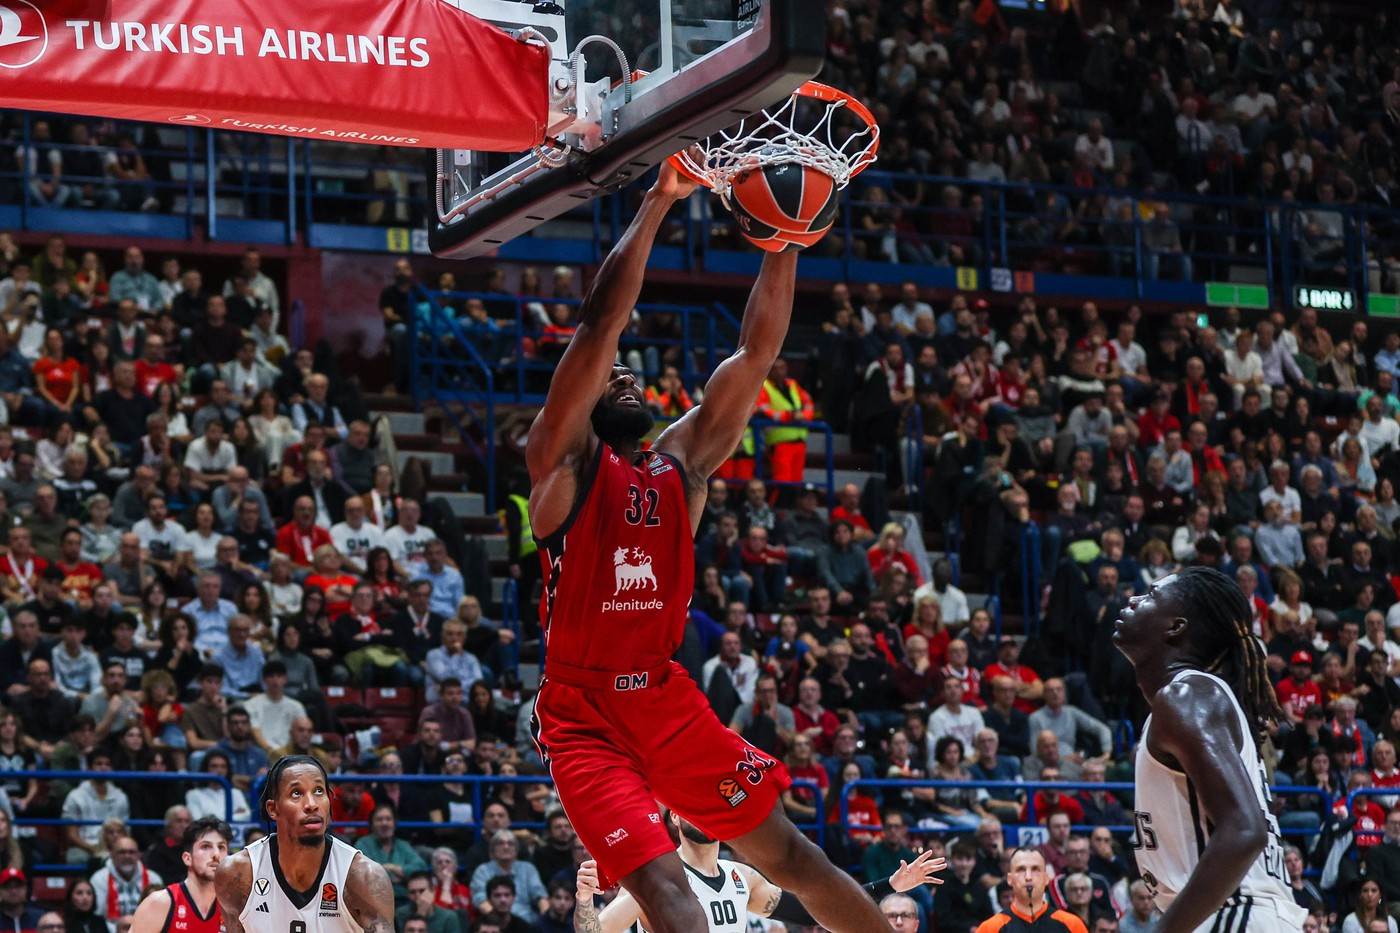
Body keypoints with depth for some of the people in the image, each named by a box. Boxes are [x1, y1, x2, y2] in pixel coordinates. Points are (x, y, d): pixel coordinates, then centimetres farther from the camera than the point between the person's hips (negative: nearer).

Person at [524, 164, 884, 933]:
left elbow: (757, 353, 5)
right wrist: (659, 201, -14)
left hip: (668, 701, 5)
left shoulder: (682, 462, 11)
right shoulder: (563, 461, -3)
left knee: (792, 856, 9)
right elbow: (603, 319, -13)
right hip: (584, 714, -5)